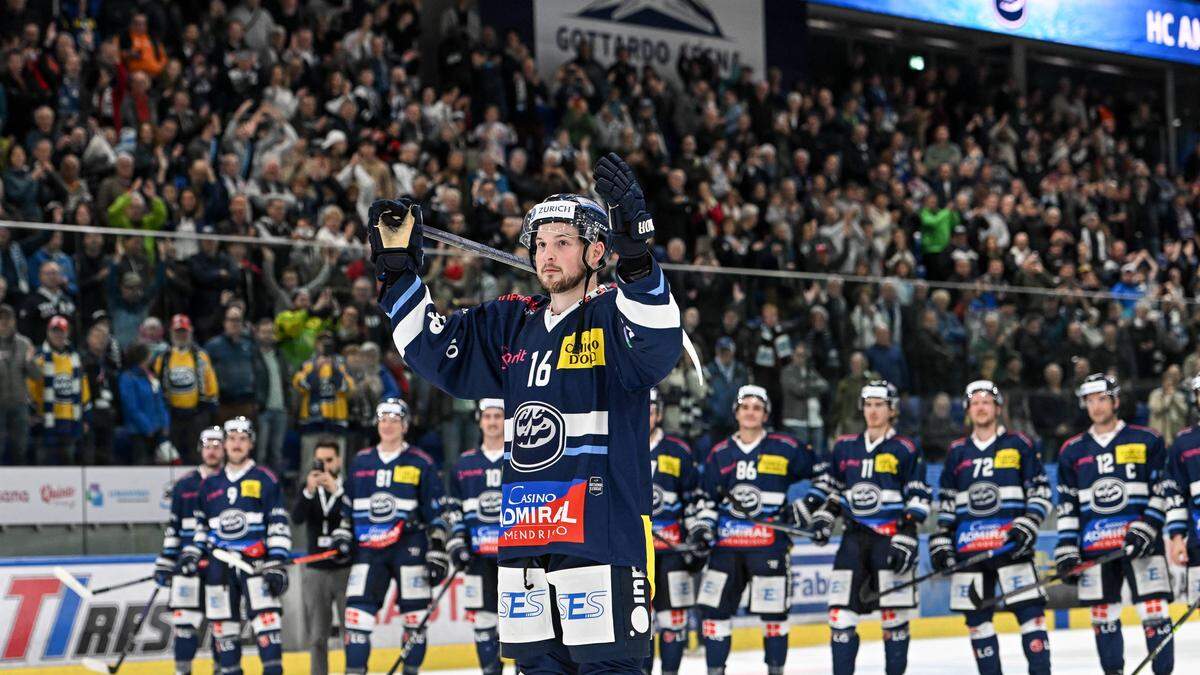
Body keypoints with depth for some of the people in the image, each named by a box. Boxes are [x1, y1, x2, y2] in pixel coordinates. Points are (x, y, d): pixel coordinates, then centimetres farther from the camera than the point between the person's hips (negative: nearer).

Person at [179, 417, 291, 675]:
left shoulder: (265, 479, 1)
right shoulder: (209, 484, 15)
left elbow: (279, 525, -3)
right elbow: (201, 525, 24)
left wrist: (277, 565, -11)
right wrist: (192, 553, 9)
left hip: (255, 559, -5)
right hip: (219, 564, 5)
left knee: (265, 620, -17)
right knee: (223, 626, 5)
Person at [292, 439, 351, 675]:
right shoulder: (308, 488, 9)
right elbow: (297, 518, -7)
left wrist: (337, 491, -28)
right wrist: (309, 491, -24)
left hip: (346, 568, -3)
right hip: (316, 569, 3)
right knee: (316, 635, 5)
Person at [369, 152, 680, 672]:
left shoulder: (614, 316, -3)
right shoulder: (512, 325, 15)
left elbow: (659, 347, -24)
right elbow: (433, 349, 19)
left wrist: (635, 251, -37)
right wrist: (398, 268, 12)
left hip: (601, 533, -7)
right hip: (524, 541, 7)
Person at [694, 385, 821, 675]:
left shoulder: (786, 449, 1)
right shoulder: (719, 454, 11)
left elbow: (820, 473, 11)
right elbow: (709, 499, 17)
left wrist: (809, 509, 4)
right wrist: (701, 526, 2)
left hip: (770, 540, -3)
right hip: (727, 541, 3)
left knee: (773, 609, 0)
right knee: (715, 606, 1)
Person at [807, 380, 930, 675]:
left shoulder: (905, 450, -1)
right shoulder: (845, 447, 12)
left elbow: (918, 500, -4)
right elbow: (831, 487, 23)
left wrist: (906, 539, -12)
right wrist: (823, 517, 8)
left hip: (891, 536, -4)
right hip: (855, 536, 4)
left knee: (894, 616, -3)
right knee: (840, 613, -3)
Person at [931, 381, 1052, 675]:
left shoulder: (1018, 444, 4)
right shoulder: (957, 452, 14)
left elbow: (1040, 491, 3)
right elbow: (945, 501, 18)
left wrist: (1028, 525, -10)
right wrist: (940, 539, 9)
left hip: (1010, 542, -4)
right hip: (968, 547, 4)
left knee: (1029, 610, -10)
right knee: (976, 616, 5)